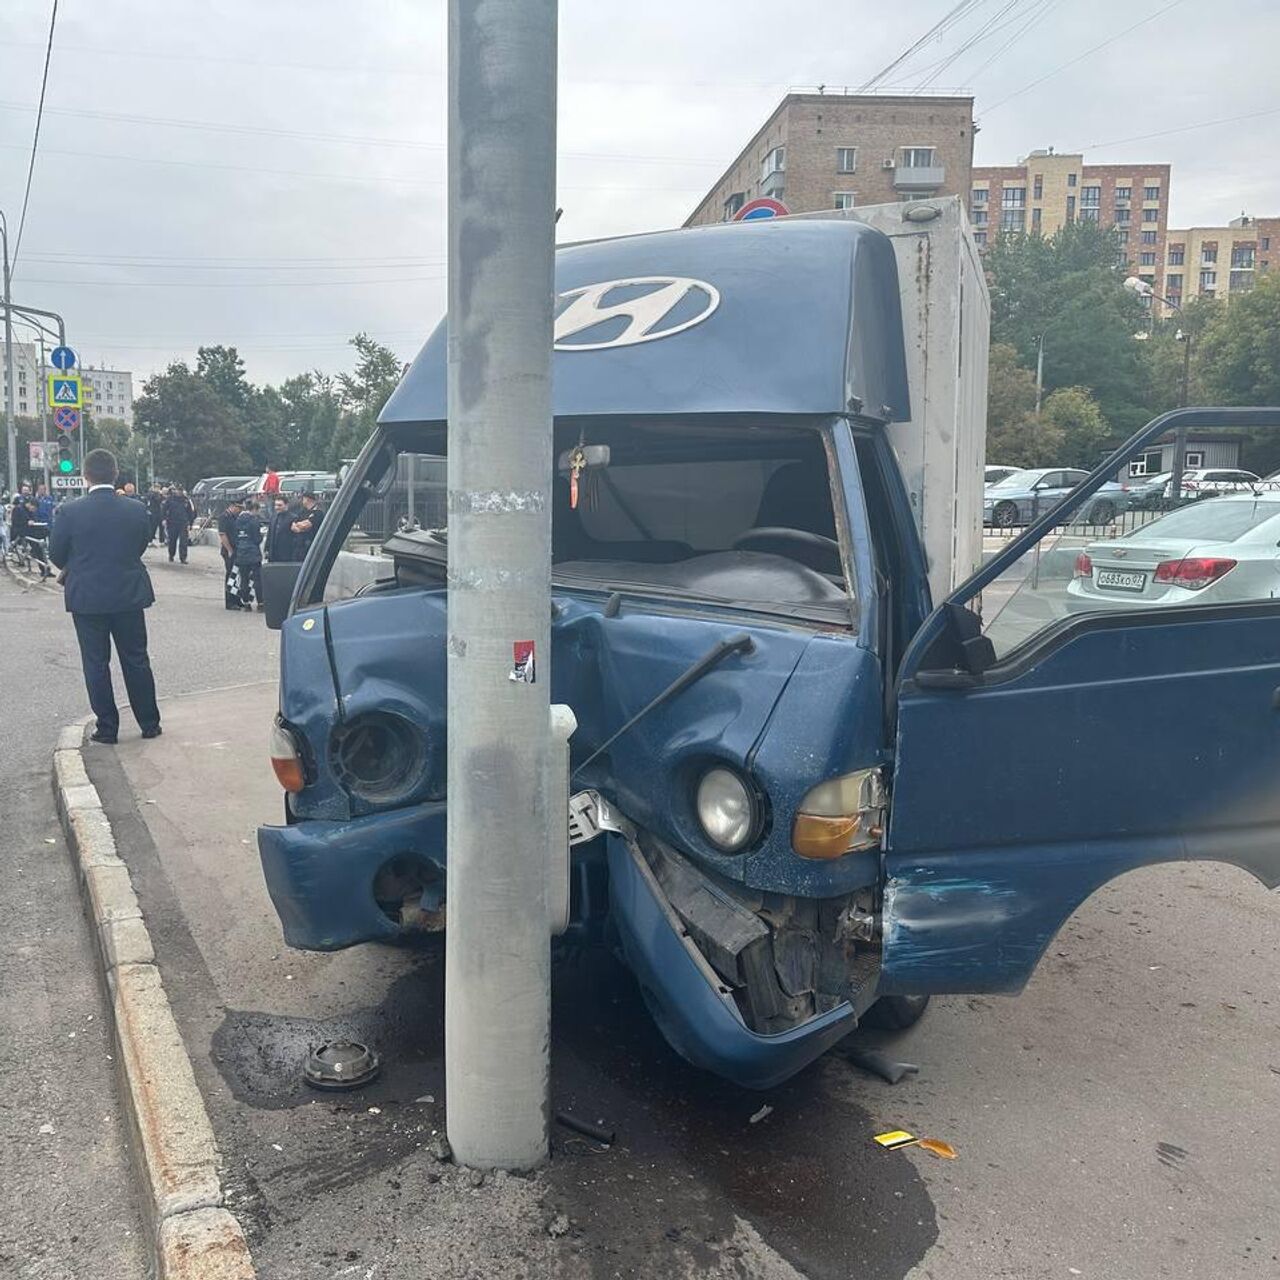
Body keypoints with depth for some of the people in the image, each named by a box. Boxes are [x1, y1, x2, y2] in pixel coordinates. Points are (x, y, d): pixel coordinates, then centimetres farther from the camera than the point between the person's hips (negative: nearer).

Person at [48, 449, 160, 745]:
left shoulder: (71, 512, -11)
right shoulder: (136, 510, -6)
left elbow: (56, 555, -1)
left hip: (87, 598, -2)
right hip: (129, 596, 2)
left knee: (96, 664, 8)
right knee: (136, 660, 11)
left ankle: (107, 728, 12)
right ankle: (150, 723, 17)